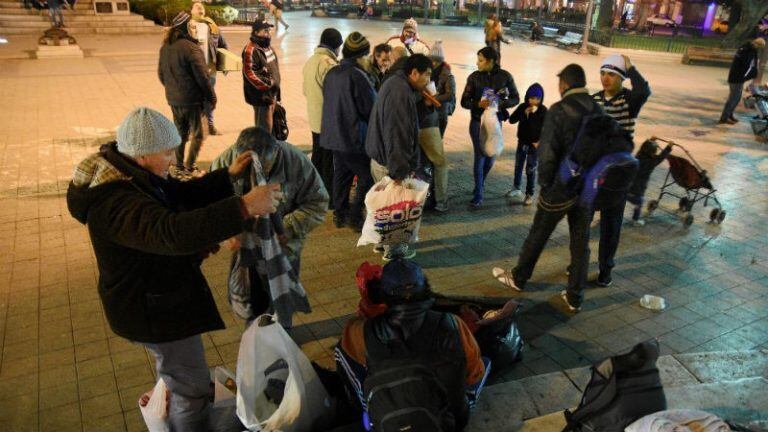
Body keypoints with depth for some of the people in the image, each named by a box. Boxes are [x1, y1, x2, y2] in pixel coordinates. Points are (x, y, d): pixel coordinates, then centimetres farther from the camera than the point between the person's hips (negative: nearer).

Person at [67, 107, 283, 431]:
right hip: (151, 309, -11)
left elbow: (182, 194, 8)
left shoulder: (127, 170, -3)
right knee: (194, 393, 5)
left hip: (161, 296, 11)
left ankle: (163, 405, 61)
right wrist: (244, 207, -55)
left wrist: (228, 176, -7)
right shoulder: (116, 202, -35)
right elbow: (173, 232, -52)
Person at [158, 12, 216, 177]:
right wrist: (212, 97, -7)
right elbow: (202, 76, -16)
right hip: (192, 99, -7)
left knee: (180, 133, 17)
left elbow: (161, 74, 15)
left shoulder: (165, 47, 7)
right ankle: (190, 169, 5)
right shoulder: (191, 48, -17)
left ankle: (179, 168, 23)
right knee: (198, 134, 5)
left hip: (173, 99, 7)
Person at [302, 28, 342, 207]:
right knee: (329, 161, 1)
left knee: (317, 157, 20)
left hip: (315, 119, 9)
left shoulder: (310, 61, 10)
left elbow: (305, 90, 16)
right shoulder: (329, 63, -21)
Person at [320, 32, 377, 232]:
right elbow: (371, 108, -15)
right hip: (354, 137, -8)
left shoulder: (331, 73, 6)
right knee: (367, 177, 3)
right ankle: (355, 216, 4)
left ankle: (340, 214, 25)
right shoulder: (357, 75, -18)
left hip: (333, 135, 9)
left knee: (341, 174, 18)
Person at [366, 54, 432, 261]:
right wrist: (399, 170, -28)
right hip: (390, 162, -11)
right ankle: (393, 249, 24)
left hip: (380, 157, 11)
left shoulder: (395, 83, 9)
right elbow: (398, 135, -30)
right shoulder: (401, 94, -25)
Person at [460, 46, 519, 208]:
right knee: (480, 156, -5)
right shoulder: (474, 77, -6)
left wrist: (501, 103, -18)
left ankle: (480, 183, 39)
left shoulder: (505, 76, -5)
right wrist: (478, 104, -24)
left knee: (491, 156, 12)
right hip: (478, 122, -1)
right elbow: (464, 102, -4)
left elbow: (515, 98, 2)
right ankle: (478, 195, 2)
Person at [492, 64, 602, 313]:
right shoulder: (598, 111, 2)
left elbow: (547, 153, -19)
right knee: (581, 243, 12)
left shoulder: (558, 111, -15)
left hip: (560, 188, -5)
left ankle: (518, 278, 32)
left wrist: (544, 183, -5)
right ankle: (575, 297, 21)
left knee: (538, 235, 13)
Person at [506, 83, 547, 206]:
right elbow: (511, 120, -9)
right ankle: (516, 188, 36)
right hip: (522, 142, 4)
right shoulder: (522, 107, -2)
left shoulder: (543, 110, -11)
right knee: (518, 166, 17)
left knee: (530, 169, -1)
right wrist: (524, 113, -21)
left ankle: (529, 194, 9)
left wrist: (539, 142, -17)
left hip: (534, 144, -4)